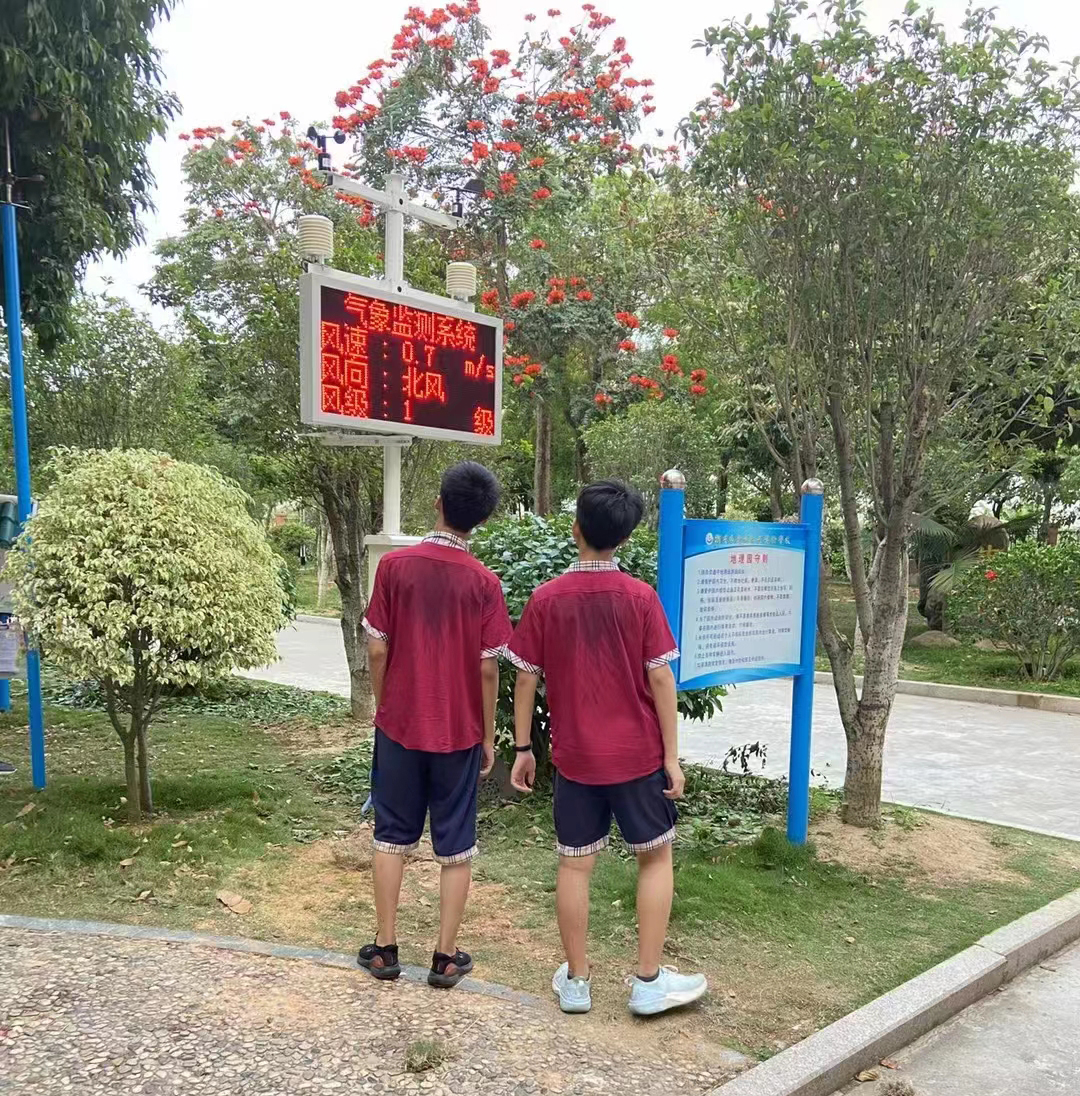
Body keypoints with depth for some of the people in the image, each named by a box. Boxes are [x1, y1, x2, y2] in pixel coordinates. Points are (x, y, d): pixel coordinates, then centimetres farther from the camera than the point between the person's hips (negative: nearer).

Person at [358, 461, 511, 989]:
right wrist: (488, 736, 4)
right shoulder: (483, 582, -9)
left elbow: (377, 650, -5)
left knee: (392, 836, 15)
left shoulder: (395, 565, -8)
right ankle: (446, 957, 18)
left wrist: (382, 707, 11)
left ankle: (385, 948, 23)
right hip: (458, 732, -1)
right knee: (455, 848, 11)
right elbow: (487, 669, -8)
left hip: (400, 725, 1)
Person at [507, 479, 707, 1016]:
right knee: (656, 857, 15)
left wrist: (522, 748, 8)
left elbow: (526, 677, -2)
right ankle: (648, 981, 18)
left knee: (575, 864, 12)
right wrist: (671, 755, -2)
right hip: (637, 754, -1)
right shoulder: (640, 597, -9)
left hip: (574, 756, 1)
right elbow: (660, 678, -9)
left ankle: (575, 981, 22)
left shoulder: (546, 598, -5)